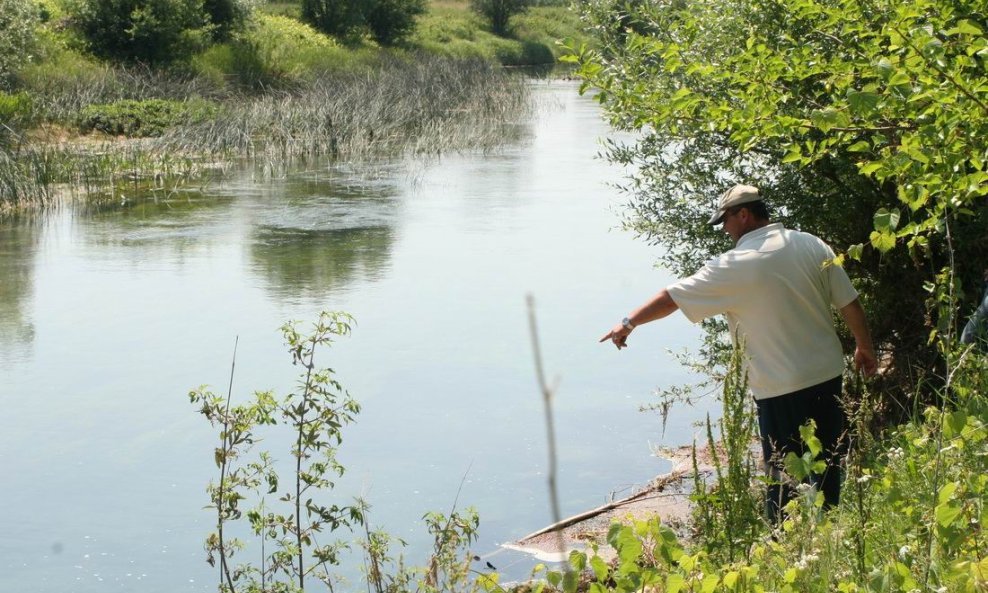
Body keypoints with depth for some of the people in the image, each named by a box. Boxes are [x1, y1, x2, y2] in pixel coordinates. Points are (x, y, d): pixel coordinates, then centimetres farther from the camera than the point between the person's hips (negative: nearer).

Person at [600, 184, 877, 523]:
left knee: (784, 477, 4)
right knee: (828, 462, 17)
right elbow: (850, 304, 4)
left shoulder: (735, 267, -14)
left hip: (781, 389, -6)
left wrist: (629, 324, 7)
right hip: (829, 374, 6)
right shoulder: (812, 246, 1)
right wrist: (864, 346, 20)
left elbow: (671, 298, -6)